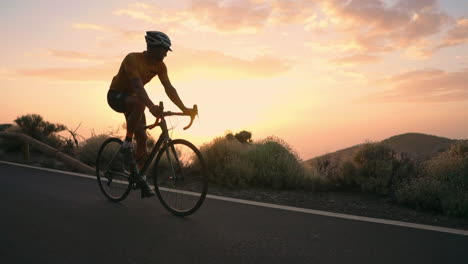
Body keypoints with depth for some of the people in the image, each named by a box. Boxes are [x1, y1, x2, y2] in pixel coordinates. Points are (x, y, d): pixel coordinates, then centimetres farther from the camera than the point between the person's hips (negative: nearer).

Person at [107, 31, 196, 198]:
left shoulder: (159, 66, -8)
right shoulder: (132, 59, -27)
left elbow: (169, 88, -15)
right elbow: (138, 85, -41)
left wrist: (183, 109, -27)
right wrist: (151, 106, -56)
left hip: (133, 97, 6)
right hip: (116, 95, -6)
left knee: (142, 138, -5)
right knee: (139, 104, -40)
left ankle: (140, 177, 9)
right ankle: (126, 145, -25)